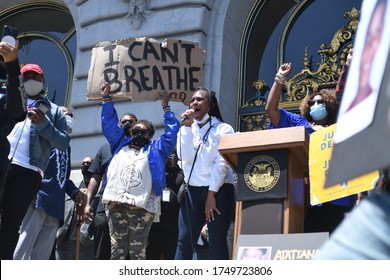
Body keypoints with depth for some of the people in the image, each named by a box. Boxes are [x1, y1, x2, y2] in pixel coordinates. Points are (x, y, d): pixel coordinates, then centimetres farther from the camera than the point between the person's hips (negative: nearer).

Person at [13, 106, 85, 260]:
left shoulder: (66, 146, 28)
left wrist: (74, 192, 11)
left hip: (56, 206, 7)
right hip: (37, 199, -7)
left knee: (42, 256, 0)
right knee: (23, 248, -14)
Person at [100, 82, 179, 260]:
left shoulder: (156, 149, 22)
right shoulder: (121, 145, 28)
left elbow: (172, 131, 20)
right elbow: (109, 123, 31)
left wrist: (166, 108, 24)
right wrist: (106, 98, 30)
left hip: (142, 205, -2)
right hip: (115, 203, 2)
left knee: (137, 252, -4)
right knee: (117, 250, 0)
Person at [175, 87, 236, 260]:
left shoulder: (223, 129, 4)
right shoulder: (188, 129, 17)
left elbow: (222, 163, -6)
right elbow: (184, 156, -1)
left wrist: (212, 194, -13)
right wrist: (187, 126, -5)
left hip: (219, 190, -4)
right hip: (192, 190, 4)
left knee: (217, 243, -7)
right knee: (184, 241, -5)